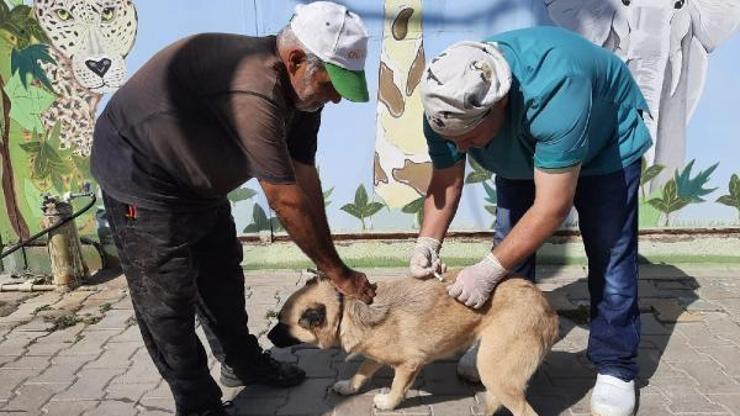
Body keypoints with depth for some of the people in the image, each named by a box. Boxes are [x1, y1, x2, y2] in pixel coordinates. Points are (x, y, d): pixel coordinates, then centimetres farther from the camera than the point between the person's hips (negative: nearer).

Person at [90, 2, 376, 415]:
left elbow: (305, 179, -8)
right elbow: (287, 201, -33)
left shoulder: (300, 89, -9)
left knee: (223, 276, 18)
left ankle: (242, 362, 37)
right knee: (169, 303, -1)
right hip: (140, 176, -9)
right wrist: (338, 273, -21)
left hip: (199, 177, 9)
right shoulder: (253, 90, -38)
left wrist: (330, 262, -9)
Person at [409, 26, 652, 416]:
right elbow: (446, 181, -15)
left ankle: (615, 367, 8)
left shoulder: (554, 93, -46)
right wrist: (428, 242, -30)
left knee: (609, 255, -7)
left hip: (606, 143, -4)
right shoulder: (447, 108, -28)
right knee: (509, 245, 3)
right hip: (522, 152, 5)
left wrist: (488, 271, -42)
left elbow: (552, 207, -43)